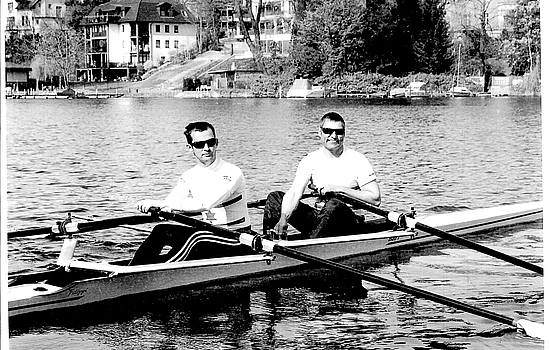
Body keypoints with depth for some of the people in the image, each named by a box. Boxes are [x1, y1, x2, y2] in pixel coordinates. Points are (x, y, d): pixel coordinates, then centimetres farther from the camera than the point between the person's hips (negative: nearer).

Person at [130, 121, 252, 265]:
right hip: (206, 234, 6)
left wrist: (159, 203, -33)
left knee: (196, 237, -34)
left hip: (237, 242, -6)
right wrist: (152, 205, -32)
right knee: (161, 230, -13)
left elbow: (205, 204, -30)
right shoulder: (189, 176, 5)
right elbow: (169, 204, -6)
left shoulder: (232, 173, -17)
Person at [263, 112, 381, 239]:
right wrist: (283, 219, -30)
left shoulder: (357, 160, -4)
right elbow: (295, 193, -11)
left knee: (333, 205, -37)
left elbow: (375, 199, -9)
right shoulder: (310, 160, 3)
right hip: (319, 218, 4)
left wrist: (340, 189, -16)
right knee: (274, 197, -10)